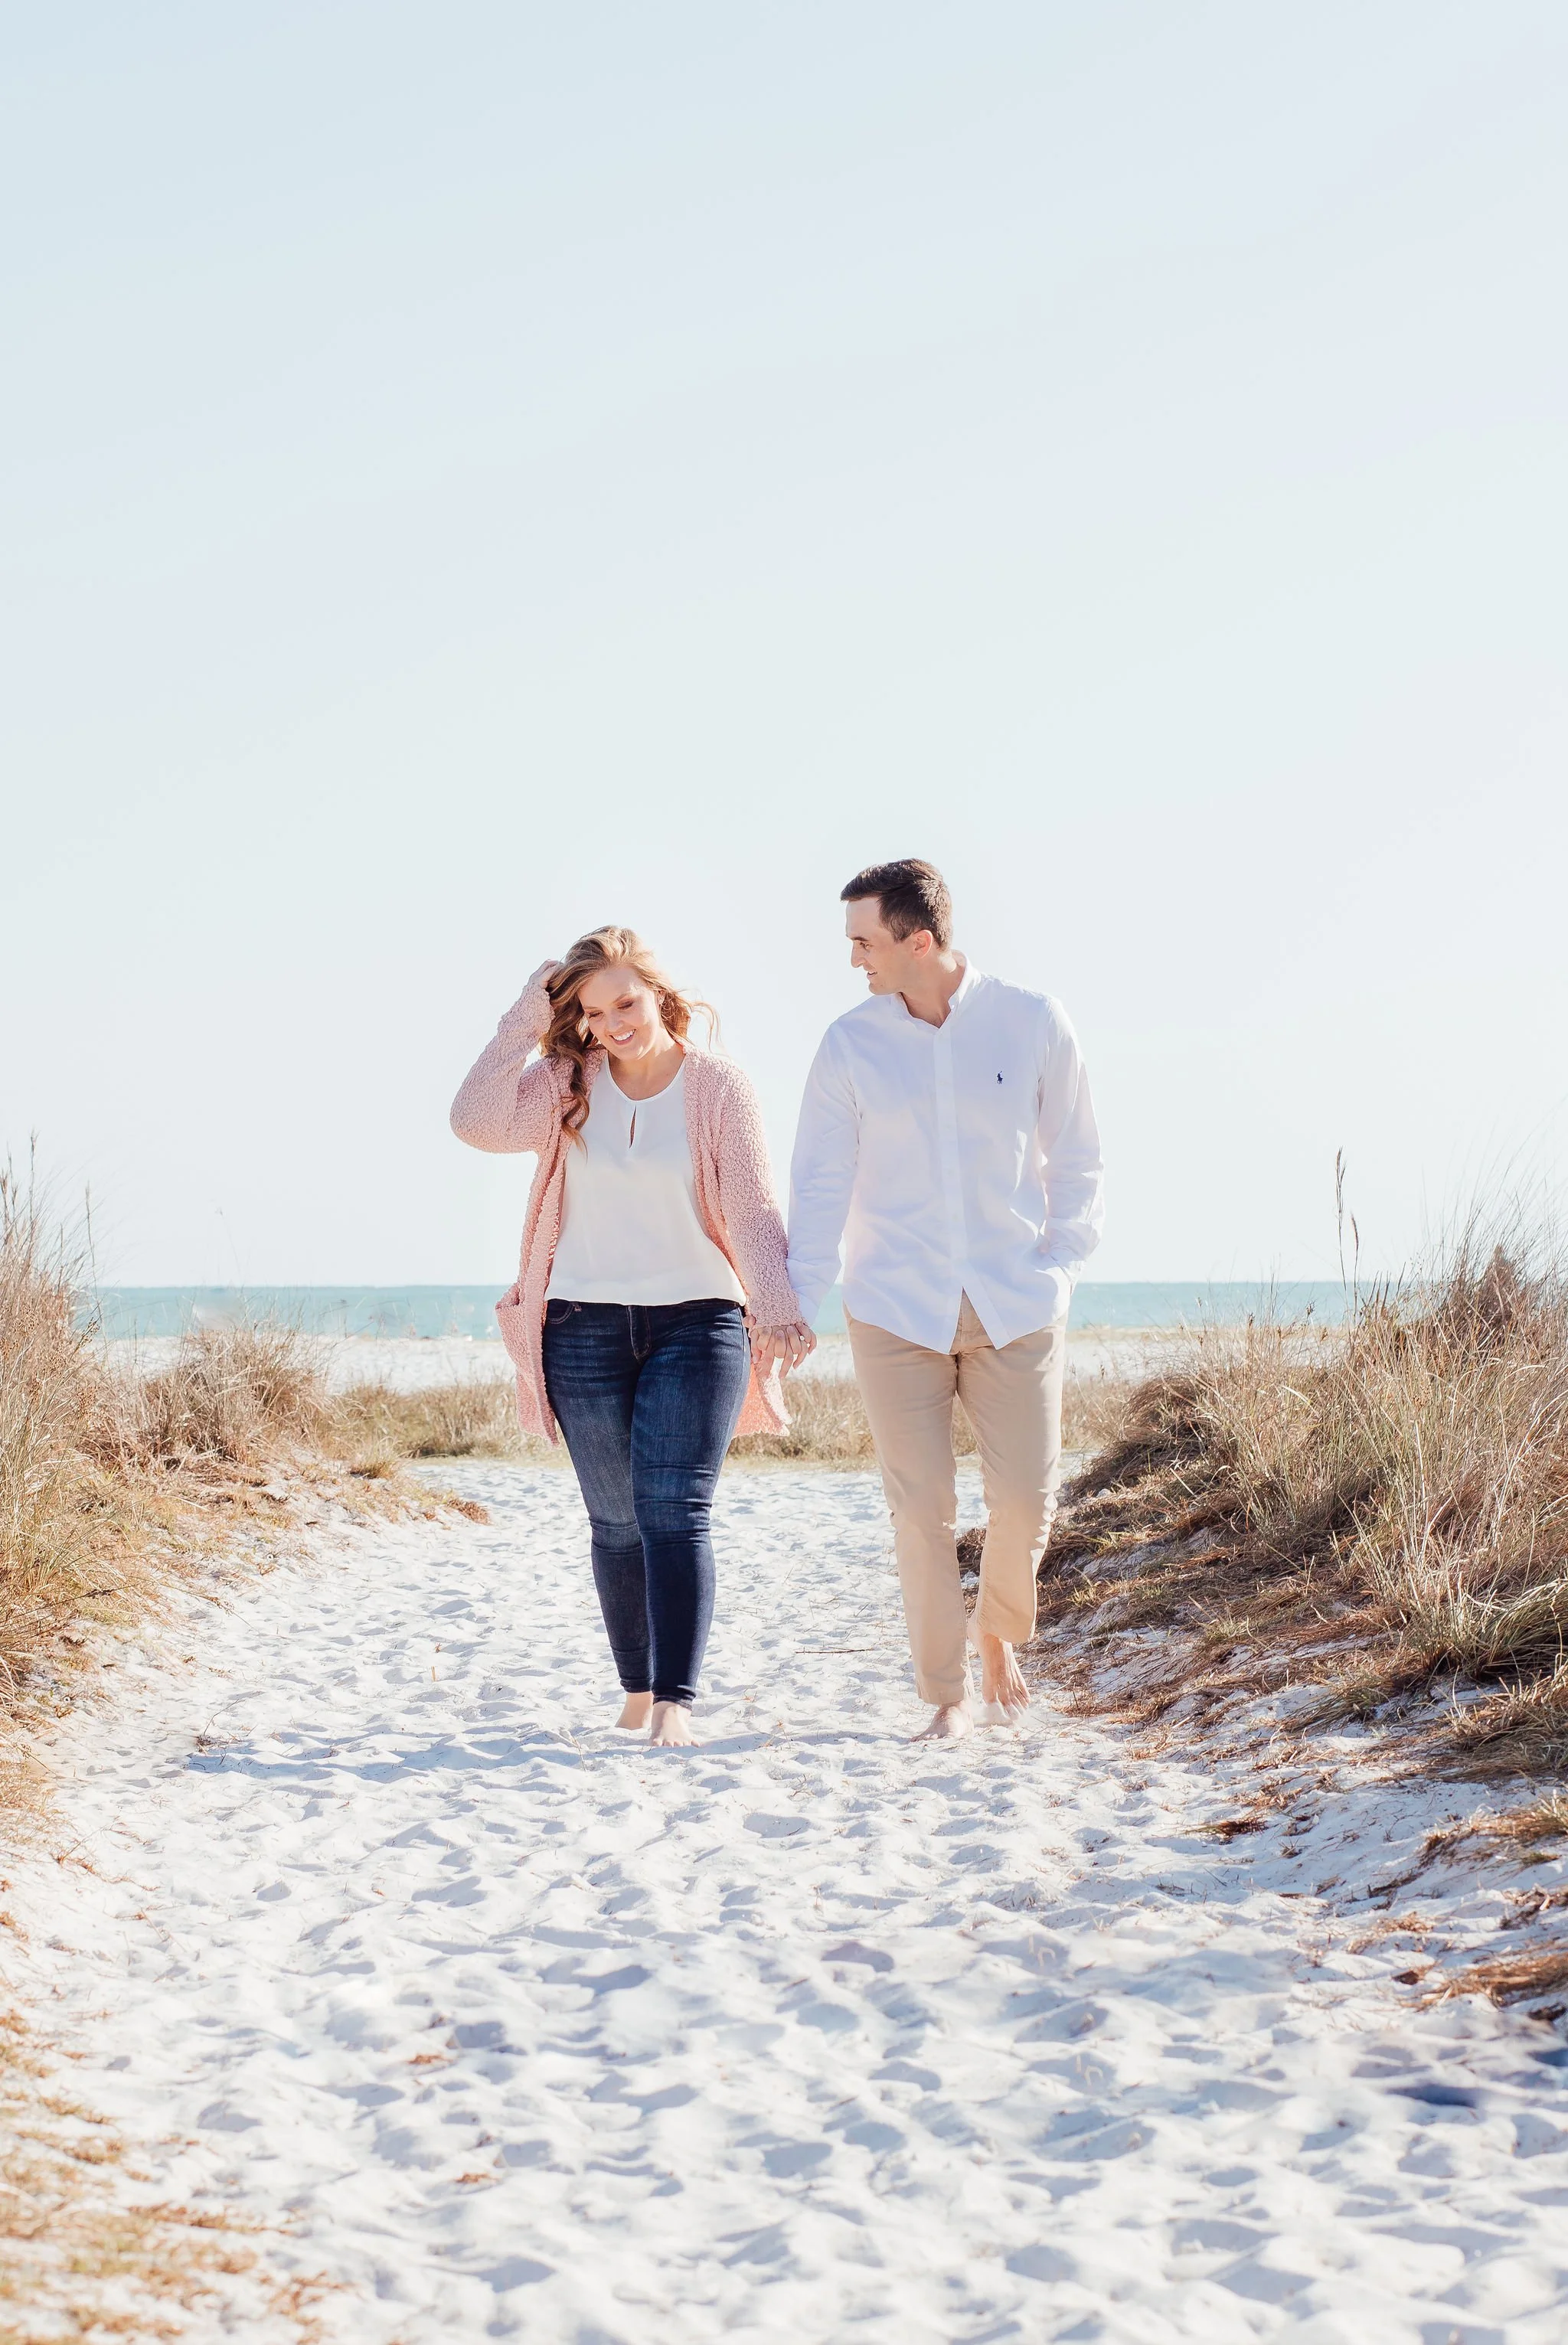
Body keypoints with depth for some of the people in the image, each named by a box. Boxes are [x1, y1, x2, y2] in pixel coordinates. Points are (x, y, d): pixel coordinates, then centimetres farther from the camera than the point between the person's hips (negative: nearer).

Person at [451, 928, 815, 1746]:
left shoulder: (715, 1084, -2)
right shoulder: (566, 1082, 3)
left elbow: (752, 1209, -4)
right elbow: (477, 1122, -13)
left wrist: (777, 1309, -15)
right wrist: (524, 1022, -12)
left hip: (697, 1320, -2)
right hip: (585, 1328, 2)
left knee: (673, 1511, -12)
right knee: (617, 1521, 5)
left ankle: (676, 1701, -13)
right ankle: (637, 1690, 17)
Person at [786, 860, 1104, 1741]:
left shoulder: (1033, 1023, -1)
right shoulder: (850, 1044, 0)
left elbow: (1077, 1159, 7)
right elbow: (822, 1184, 2)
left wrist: (1059, 1266, -1)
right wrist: (798, 1308, -5)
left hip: (1015, 1306, 0)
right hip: (896, 1309, 0)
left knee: (1028, 1497, -2)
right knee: (922, 1508, -3)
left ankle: (998, 1632, 28)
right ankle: (948, 1692, 11)